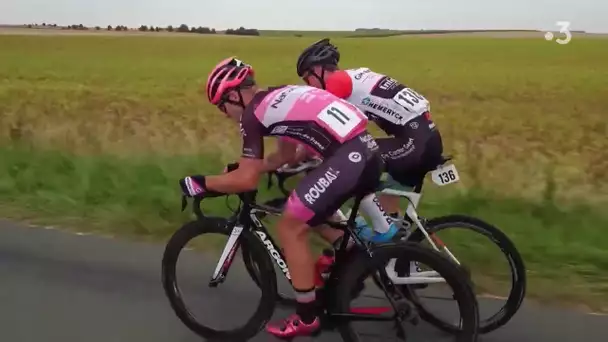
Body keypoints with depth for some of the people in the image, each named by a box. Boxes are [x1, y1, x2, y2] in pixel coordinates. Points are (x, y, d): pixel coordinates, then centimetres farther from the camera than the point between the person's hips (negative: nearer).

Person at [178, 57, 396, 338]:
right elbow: (285, 155, 32)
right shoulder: (278, 96, 24)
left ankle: (307, 318, 12)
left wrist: (201, 184, 9)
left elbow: (247, 180, -3)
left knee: (290, 228, 3)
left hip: (347, 159, -9)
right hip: (368, 151, 10)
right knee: (313, 210, 29)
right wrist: (244, 166, 34)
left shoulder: (252, 114, -2)